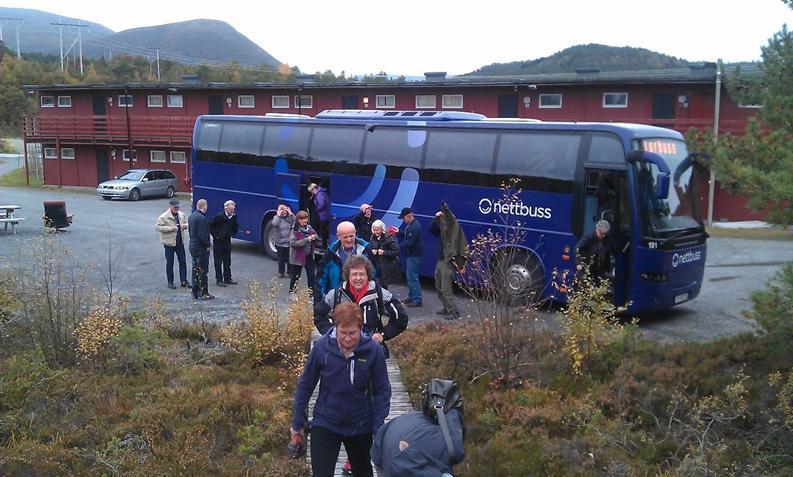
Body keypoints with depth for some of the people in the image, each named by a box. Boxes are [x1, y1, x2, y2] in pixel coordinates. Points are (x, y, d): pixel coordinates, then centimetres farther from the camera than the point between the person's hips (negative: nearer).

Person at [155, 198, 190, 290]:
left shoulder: (181, 215, 7)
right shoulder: (164, 216, -11)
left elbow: (187, 223, 21)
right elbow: (157, 227, -16)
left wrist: (185, 225, -4)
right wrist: (170, 228, -23)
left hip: (180, 242, 5)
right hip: (169, 243, -5)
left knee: (183, 262, 7)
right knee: (169, 263, 4)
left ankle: (184, 281, 16)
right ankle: (170, 282, 14)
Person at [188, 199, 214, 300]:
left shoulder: (191, 216, 9)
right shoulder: (201, 218, -21)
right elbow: (203, 235, -24)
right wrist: (209, 244, -9)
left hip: (192, 246, 9)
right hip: (201, 248, -9)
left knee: (195, 270, 15)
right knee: (202, 271, -2)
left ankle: (195, 292, 21)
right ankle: (203, 293, 1)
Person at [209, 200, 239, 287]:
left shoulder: (234, 217, 1)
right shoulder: (219, 216, -17)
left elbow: (236, 227, 19)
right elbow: (210, 226, -12)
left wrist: (232, 234, 6)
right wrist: (215, 235, -12)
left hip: (227, 241, 6)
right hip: (218, 242, -6)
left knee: (227, 261, 11)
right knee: (218, 262, 0)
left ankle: (227, 279, 19)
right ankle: (219, 280, 4)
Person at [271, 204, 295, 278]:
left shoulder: (289, 217, 1)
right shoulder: (276, 218, -4)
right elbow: (274, 224, -25)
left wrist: (291, 214, -18)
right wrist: (278, 215, -21)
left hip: (289, 242, 1)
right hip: (280, 243, -1)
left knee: (289, 258, 8)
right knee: (281, 259, 9)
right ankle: (281, 272, 21)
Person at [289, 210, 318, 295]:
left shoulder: (309, 227, 3)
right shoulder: (294, 230, -14)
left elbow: (315, 236, 18)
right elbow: (292, 243, -24)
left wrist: (314, 237, -8)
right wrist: (307, 239, -27)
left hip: (309, 256, 5)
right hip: (298, 257, -5)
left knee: (311, 275, 7)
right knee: (295, 276, 10)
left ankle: (312, 292, 18)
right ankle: (292, 292, 27)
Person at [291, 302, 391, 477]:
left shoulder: (373, 351, -17)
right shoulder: (321, 347, -16)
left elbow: (382, 392, -9)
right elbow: (305, 386, -4)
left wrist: (379, 429, -13)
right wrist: (298, 423, 2)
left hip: (361, 427, 1)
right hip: (325, 425, -1)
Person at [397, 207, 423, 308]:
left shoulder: (415, 227, -20)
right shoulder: (409, 225, 13)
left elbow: (409, 242, -24)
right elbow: (406, 236, 23)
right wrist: (398, 232, 8)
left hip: (414, 255, -11)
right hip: (410, 254, 11)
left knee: (412, 277, -9)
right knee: (409, 276, 16)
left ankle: (417, 299, -5)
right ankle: (411, 296, 27)